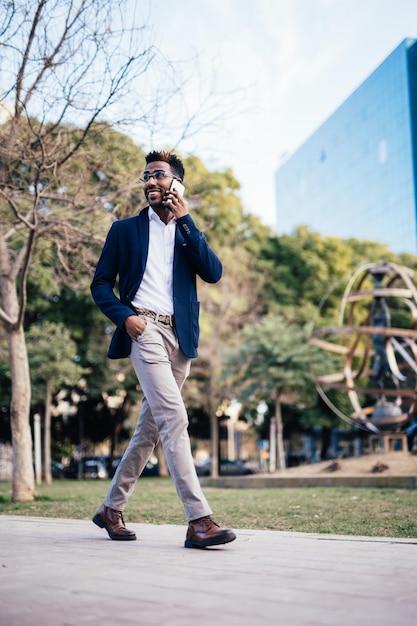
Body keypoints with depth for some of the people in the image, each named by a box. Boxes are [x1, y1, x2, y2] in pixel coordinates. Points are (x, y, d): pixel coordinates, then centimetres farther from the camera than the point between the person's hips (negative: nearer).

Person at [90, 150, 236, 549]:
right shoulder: (126, 229, 12)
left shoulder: (189, 233, 18)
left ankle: (111, 509, 22)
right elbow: (100, 284, 8)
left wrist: (185, 220, -2)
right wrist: (124, 316, -10)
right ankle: (198, 520, -21)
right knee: (174, 418, -18)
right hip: (144, 329, -4)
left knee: (151, 427, 8)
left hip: (180, 336, 4)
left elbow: (214, 273, -1)